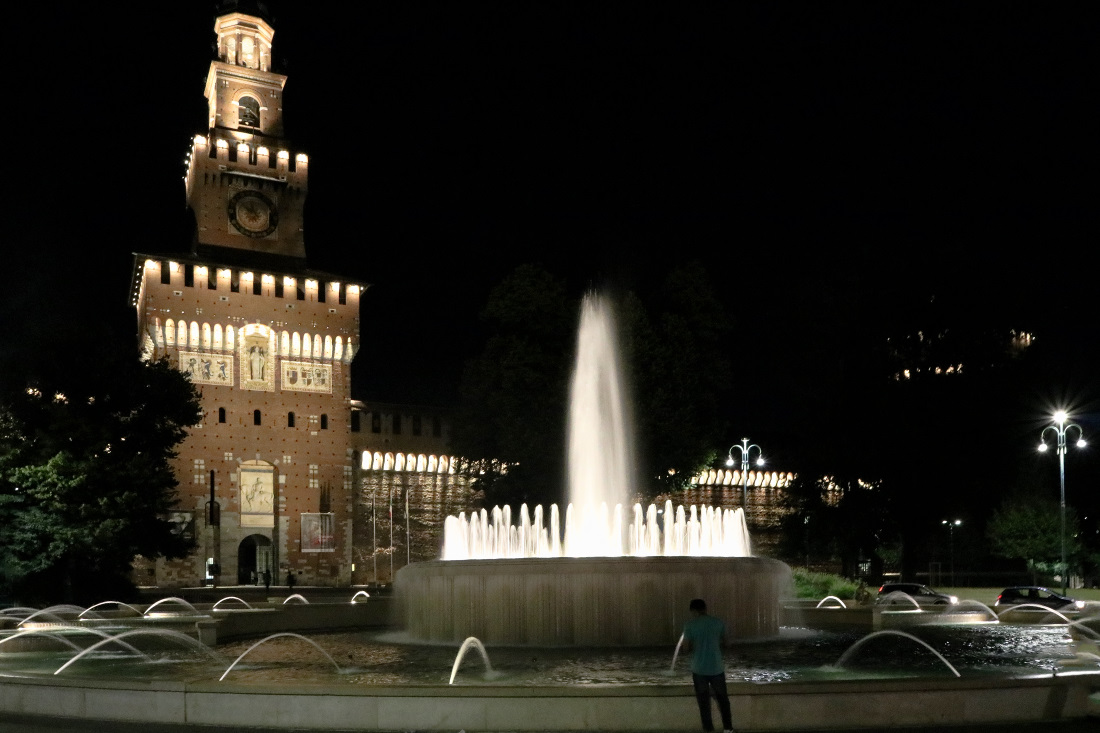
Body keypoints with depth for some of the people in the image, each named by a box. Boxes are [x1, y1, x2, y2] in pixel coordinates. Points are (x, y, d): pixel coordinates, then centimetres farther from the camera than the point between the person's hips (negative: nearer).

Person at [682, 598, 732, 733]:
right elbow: (724, 643, 9)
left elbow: (686, 648, -8)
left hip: (699, 669, -2)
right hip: (717, 667, 2)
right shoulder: (718, 622, 0)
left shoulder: (690, 624, -8)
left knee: (704, 701, 8)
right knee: (722, 698, 17)